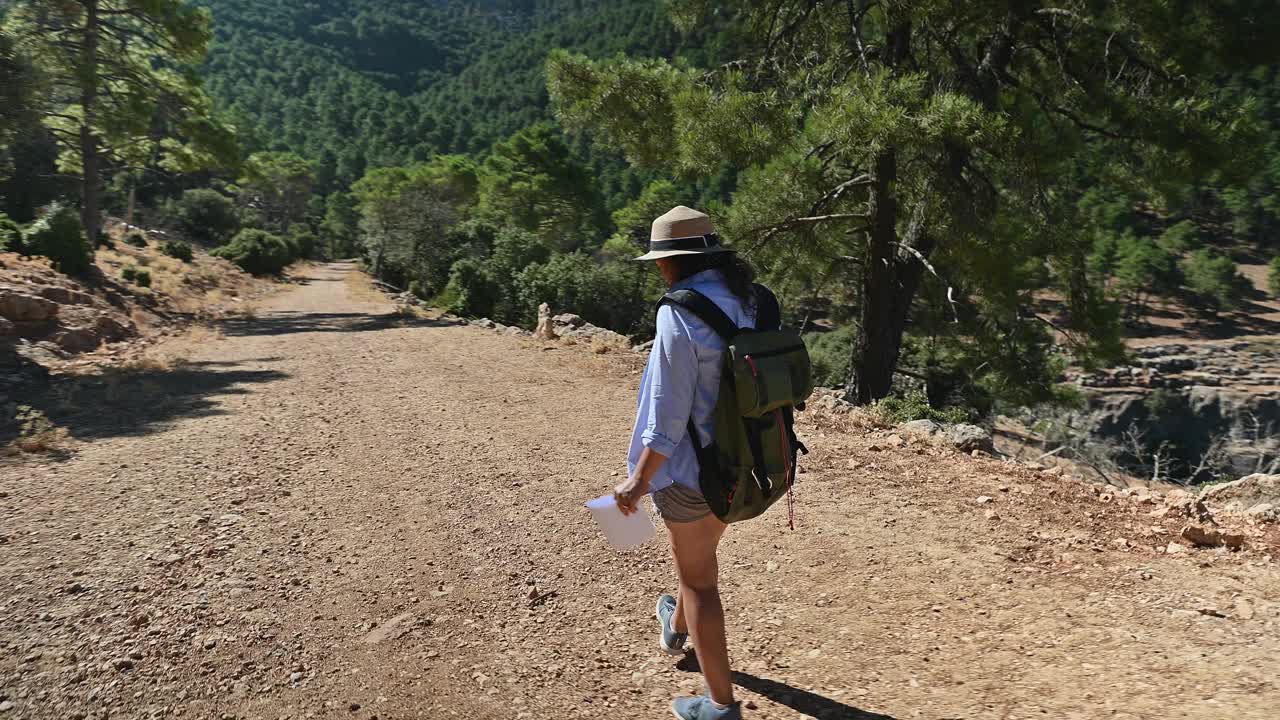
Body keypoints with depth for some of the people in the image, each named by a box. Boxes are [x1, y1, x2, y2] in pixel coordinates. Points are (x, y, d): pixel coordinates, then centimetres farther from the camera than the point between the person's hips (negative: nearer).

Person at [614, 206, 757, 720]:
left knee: (699, 580, 9)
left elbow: (668, 413, -21)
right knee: (699, 554, 31)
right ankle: (676, 629, 58)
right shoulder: (749, 301, 0)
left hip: (692, 468, -8)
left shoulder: (680, 313, -22)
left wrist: (640, 479, -11)